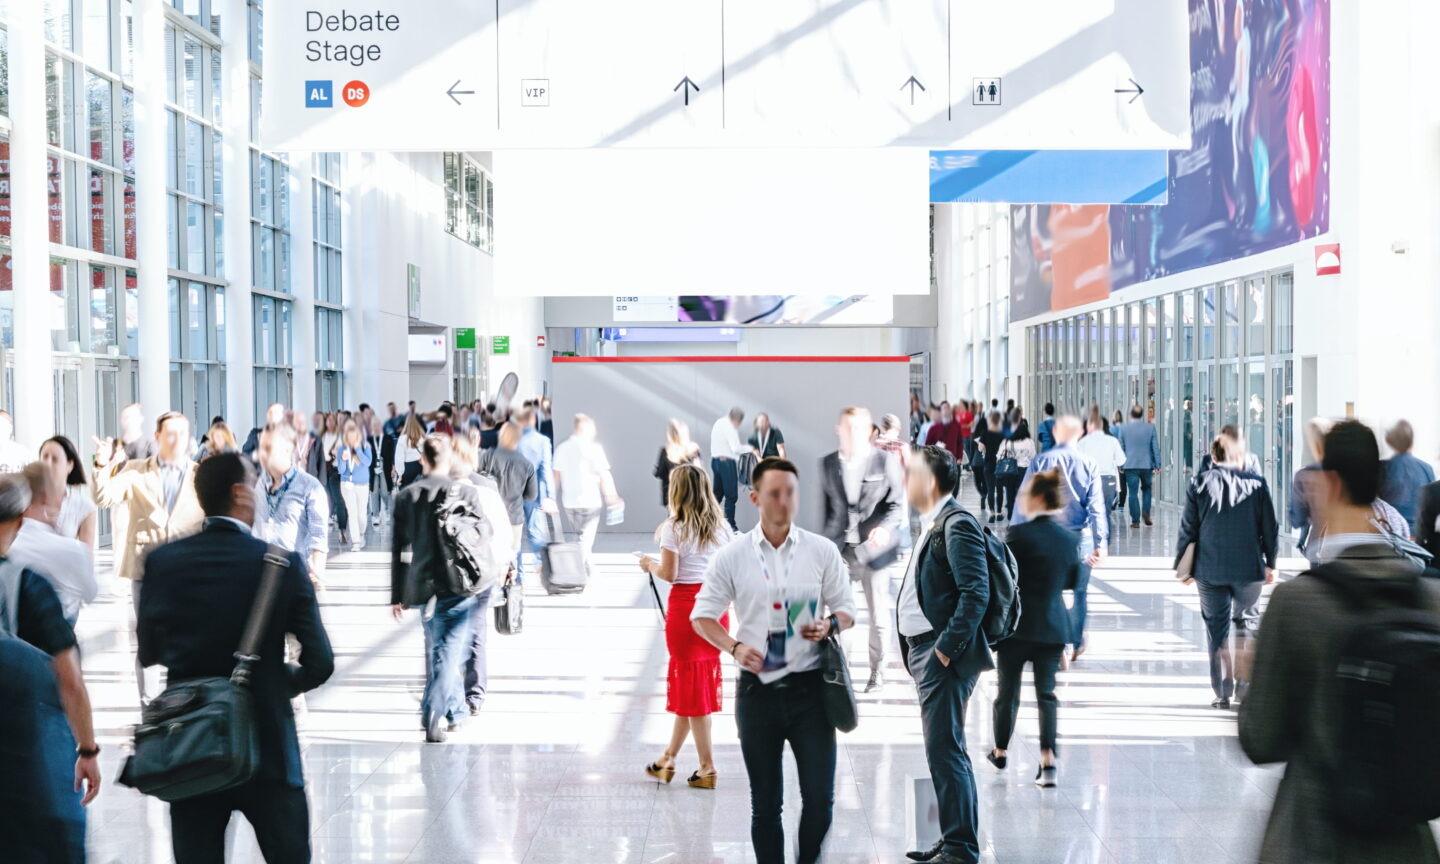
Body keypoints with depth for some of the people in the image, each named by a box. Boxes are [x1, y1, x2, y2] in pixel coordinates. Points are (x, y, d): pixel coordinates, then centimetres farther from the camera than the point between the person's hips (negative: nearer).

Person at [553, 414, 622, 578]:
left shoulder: (562, 448, 5)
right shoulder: (593, 448, -11)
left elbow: (556, 476, 8)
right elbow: (604, 475, -11)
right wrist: (612, 496, -1)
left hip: (568, 502, 5)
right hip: (590, 501, -5)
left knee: (581, 535, 20)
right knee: (586, 538, 1)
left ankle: (590, 570, 26)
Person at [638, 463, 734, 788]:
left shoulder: (674, 528, -10)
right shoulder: (721, 526, 6)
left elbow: (669, 574, -12)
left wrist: (650, 566, 7)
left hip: (685, 605, -6)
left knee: (691, 683, 2)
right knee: (702, 681, 13)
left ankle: (708, 766, 2)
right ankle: (669, 758, 24)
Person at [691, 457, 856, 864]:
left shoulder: (822, 551, 3)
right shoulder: (732, 557, 1)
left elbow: (846, 609, 11)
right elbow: (703, 615, 7)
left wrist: (830, 625, -12)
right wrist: (734, 647, -11)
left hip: (810, 689, 0)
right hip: (757, 690, 0)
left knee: (820, 797, -3)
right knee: (765, 803, 8)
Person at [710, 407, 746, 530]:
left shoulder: (718, 423, 11)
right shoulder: (729, 428, -16)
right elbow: (736, 448, -19)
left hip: (715, 460, 9)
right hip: (727, 462, -9)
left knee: (718, 493, 16)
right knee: (731, 495, -3)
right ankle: (730, 525, -2)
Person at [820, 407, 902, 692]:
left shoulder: (886, 461, -2)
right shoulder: (827, 464, 8)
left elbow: (897, 503, -3)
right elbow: (826, 506, 12)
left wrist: (885, 527, -21)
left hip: (874, 548, -2)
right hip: (839, 549, 2)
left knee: (878, 614, 6)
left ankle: (877, 672, 18)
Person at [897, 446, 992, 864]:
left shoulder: (957, 525, -13)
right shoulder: (932, 525, 17)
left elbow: (976, 593, -21)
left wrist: (946, 649, -20)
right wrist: (915, 651, 15)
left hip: (943, 657, -10)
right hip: (925, 653, 10)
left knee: (945, 751, -8)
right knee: (943, 750, 15)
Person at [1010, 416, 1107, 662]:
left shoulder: (1039, 462, -4)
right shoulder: (1088, 465, -2)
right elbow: (1096, 507, -6)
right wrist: (1100, 543, -6)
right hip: (1079, 537, 1)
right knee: (1078, 592, 15)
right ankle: (1076, 644, 27)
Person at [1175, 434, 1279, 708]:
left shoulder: (1200, 483, -3)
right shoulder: (1256, 483, -1)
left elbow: (1188, 529, -1)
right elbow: (1270, 528, 3)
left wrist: (1182, 565, 9)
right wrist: (1270, 562, 16)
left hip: (1210, 569, 0)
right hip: (1249, 568, 0)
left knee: (1216, 627, 7)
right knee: (1247, 621, 17)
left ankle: (1223, 691, 6)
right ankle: (1244, 683, 11)